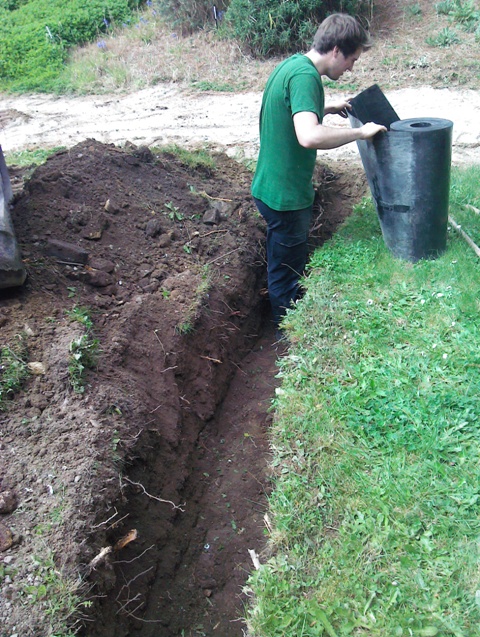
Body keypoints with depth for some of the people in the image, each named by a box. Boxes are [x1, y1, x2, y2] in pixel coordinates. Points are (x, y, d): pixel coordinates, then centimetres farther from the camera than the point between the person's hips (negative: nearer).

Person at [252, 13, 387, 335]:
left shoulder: (293, 64, 8)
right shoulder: (305, 76, -23)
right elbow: (309, 136, -39)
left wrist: (329, 108, 20)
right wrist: (360, 131, -27)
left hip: (272, 187, 10)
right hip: (286, 196, -10)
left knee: (285, 267, 24)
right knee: (287, 274, 8)